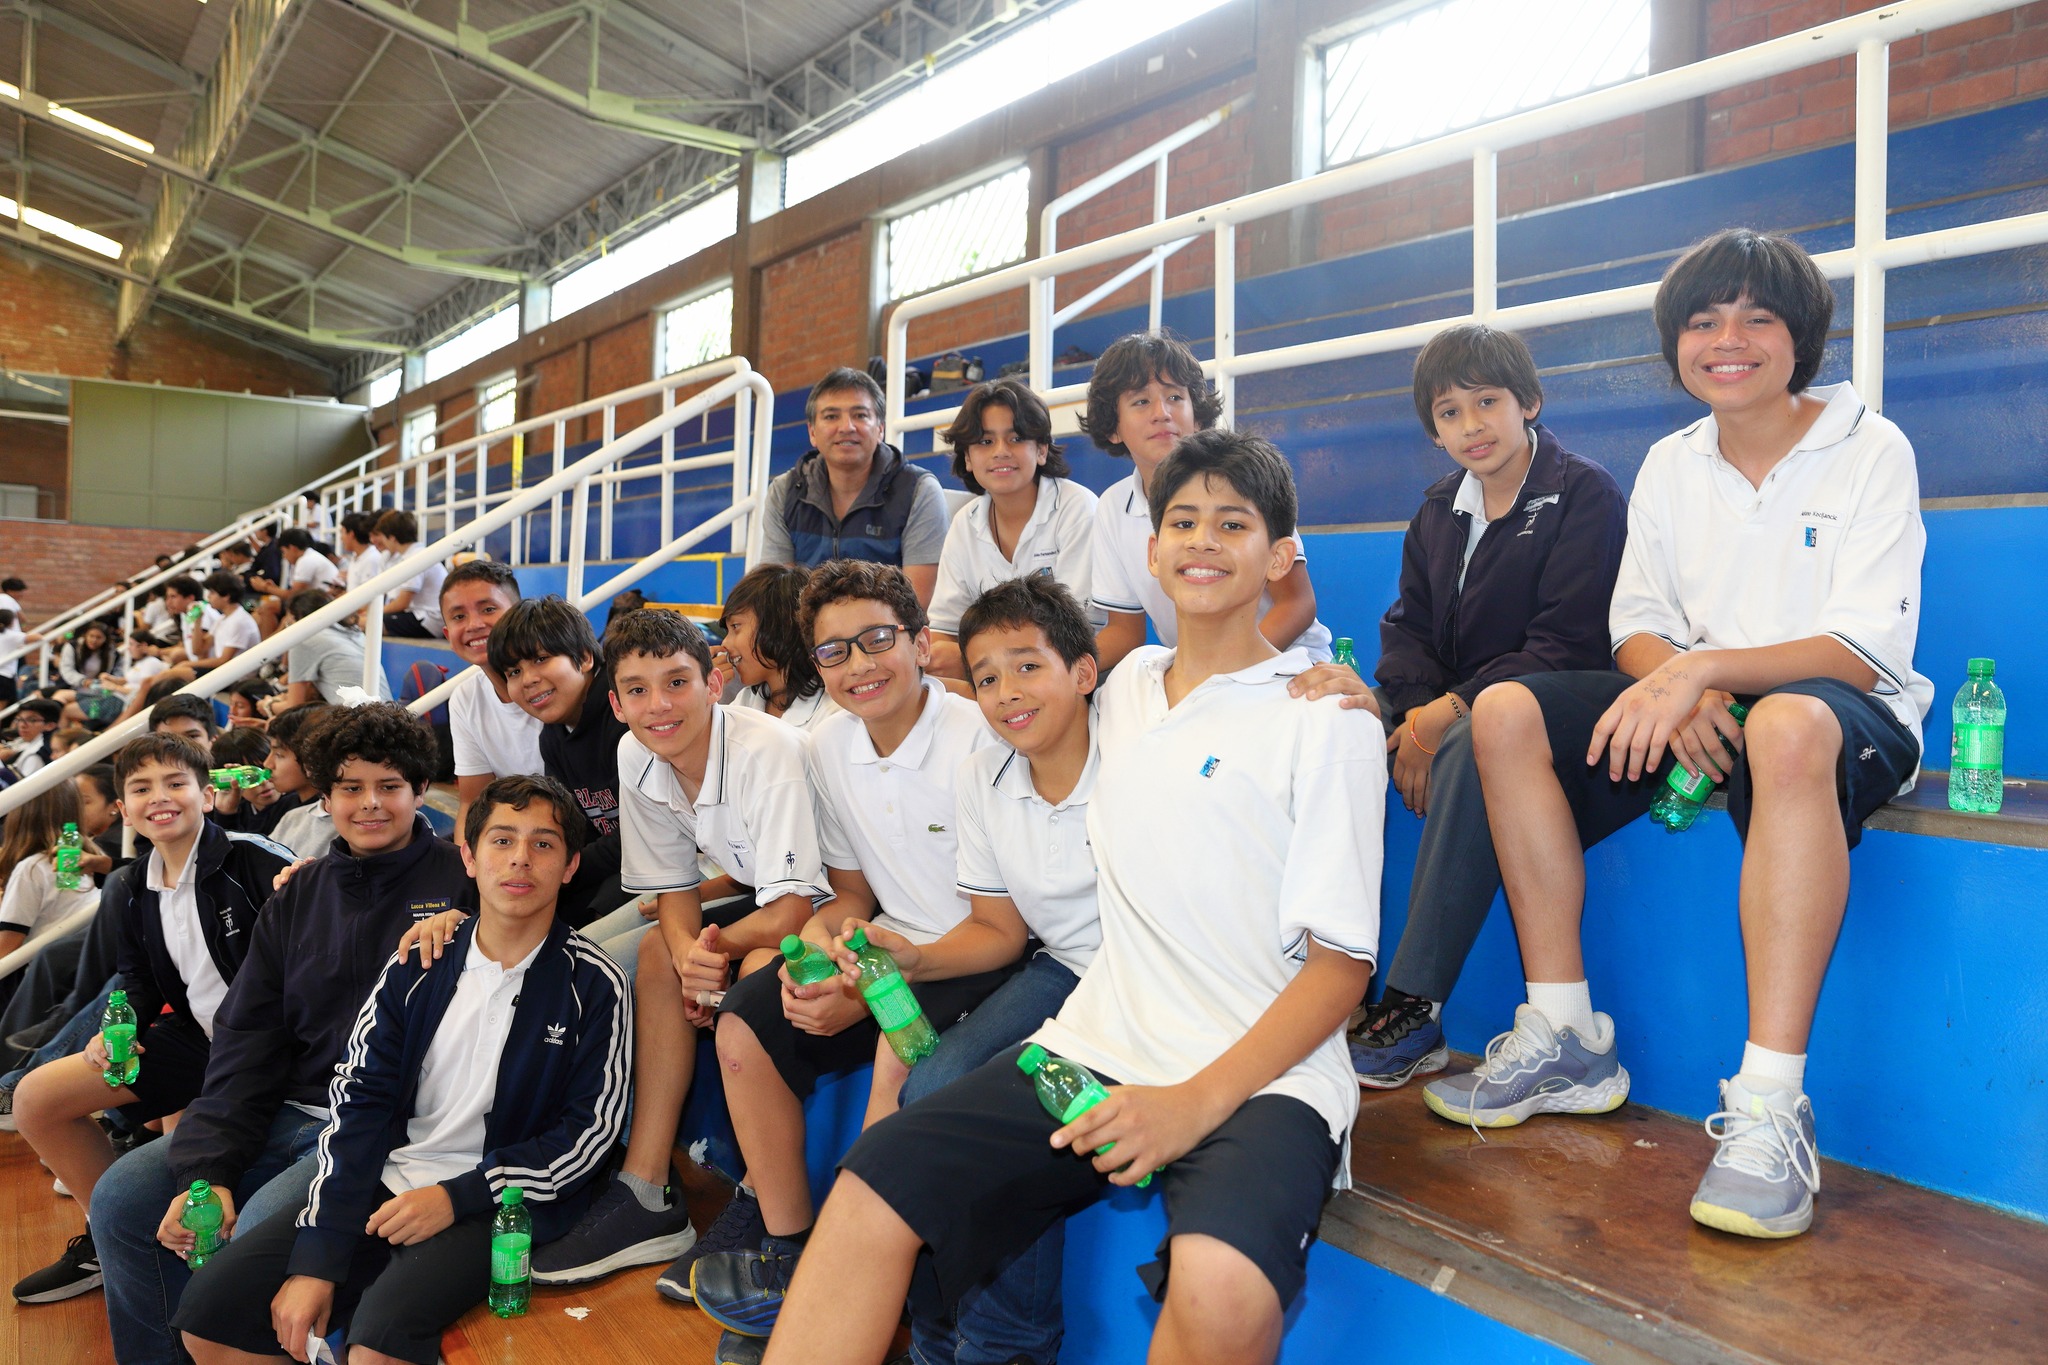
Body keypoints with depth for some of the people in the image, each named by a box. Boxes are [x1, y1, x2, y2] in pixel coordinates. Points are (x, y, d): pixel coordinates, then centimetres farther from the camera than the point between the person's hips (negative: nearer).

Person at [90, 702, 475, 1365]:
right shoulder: (298, 898, 12)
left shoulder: (458, 881, -6)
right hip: (290, 1114, 7)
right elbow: (245, 1043, 7)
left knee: (260, 1228, -27)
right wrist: (206, 1170, -5)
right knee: (123, 1195, -1)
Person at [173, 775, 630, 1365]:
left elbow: (588, 1133, -7)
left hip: (496, 1205, -5)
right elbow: (359, 1101, 2)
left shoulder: (593, 984, -6)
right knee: (209, 1314, -4)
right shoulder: (417, 965, 6)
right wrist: (316, 1259, -6)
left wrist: (456, 1198, -14)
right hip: (384, 1184, 5)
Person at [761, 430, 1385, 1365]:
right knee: (869, 1188, -15)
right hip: (1101, 1044, 5)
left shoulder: (1328, 720, -2)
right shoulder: (1125, 685, 13)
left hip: (1263, 1072, -4)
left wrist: (1198, 1102, -16)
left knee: (1220, 1286, -34)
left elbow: (1340, 962, -6)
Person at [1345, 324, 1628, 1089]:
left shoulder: (1585, 496, -5)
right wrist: (1414, 717, -13)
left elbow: (1567, 648, -15)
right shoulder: (1439, 512, 16)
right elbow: (1406, 629, 8)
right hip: (1442, 711, 6)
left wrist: (1444, 718, -21)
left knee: (1473, 745, -39)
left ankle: (1415, 1007, -37)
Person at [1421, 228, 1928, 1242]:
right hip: (1701, 704, 5)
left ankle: (1770, 1104, -40)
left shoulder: (1871, 451, -5)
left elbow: (1864, 649, -15)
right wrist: (1675, 689, -19)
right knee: (1507, 714, -17)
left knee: (1789, 725, -42)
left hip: (1847, 712, -5)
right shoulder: (1670, 465, 10)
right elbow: (1639, 623, 5)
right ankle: (1566, 1040, -15)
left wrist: (1704, 670, -30)